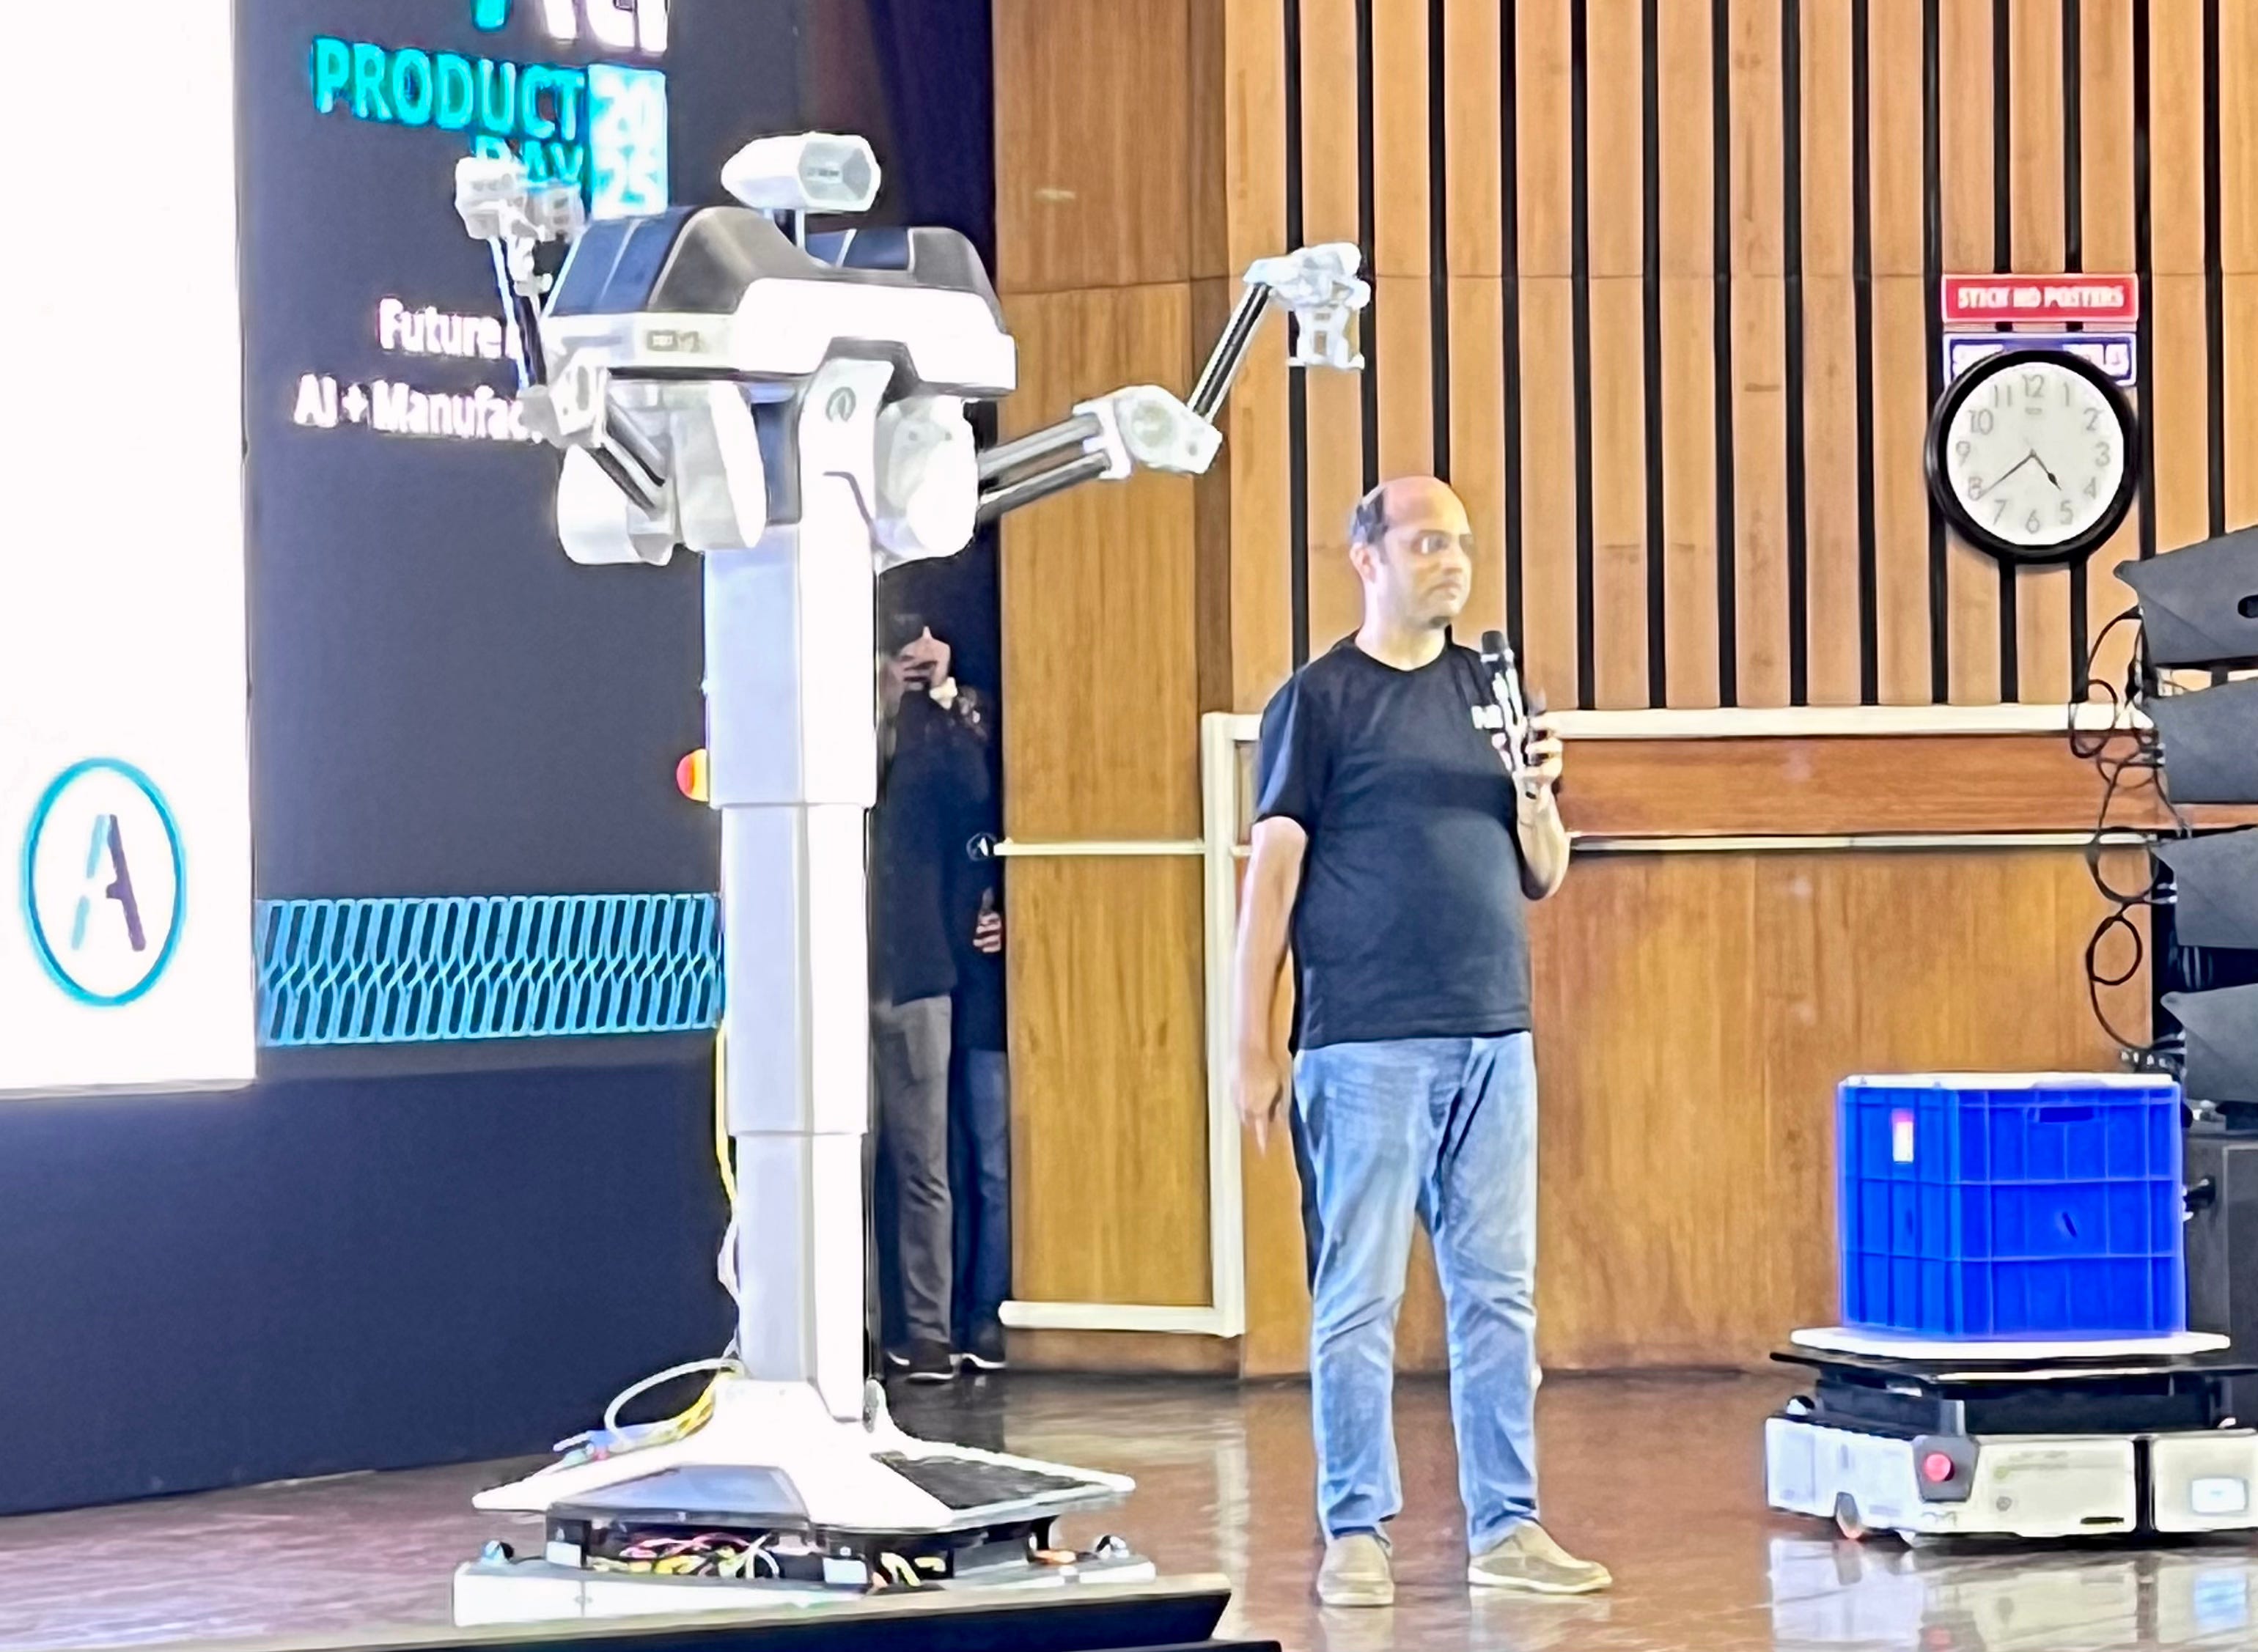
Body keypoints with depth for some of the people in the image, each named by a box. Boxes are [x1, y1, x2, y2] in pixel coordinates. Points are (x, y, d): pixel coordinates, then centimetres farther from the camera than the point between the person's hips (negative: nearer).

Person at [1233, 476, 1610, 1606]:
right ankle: (1357, 1532, 5)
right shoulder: (1320, 698, 0)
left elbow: (1542, 879, 16)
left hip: (1493, 1038, 5)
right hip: (1365, 1045, -5)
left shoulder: (1489, 689, 14)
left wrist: (1538, 798, -5)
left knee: (1498, 1296, 7)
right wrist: (1253, 1048, -7)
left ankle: (1504, 1529, 12)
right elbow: (1271, 874, -3)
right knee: (1358, 1300, -1)